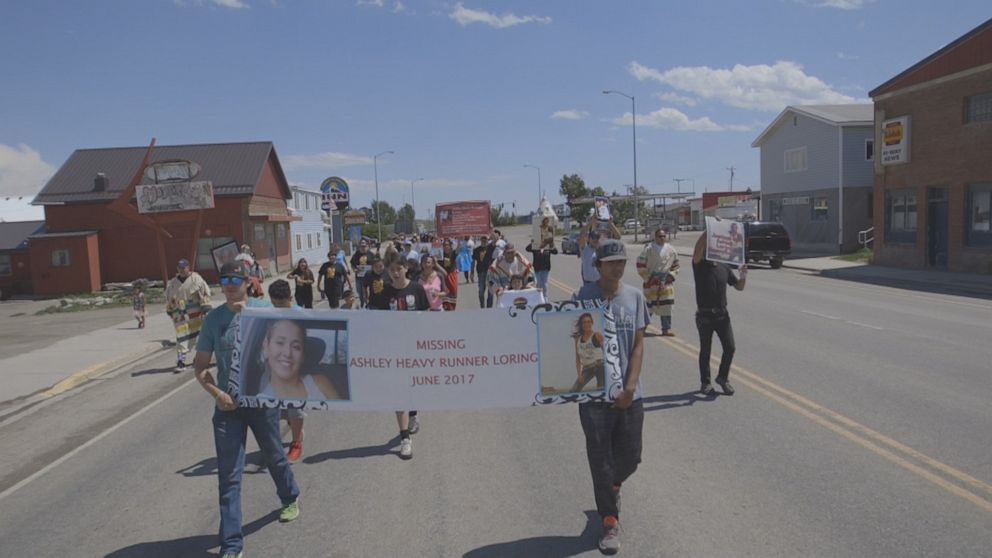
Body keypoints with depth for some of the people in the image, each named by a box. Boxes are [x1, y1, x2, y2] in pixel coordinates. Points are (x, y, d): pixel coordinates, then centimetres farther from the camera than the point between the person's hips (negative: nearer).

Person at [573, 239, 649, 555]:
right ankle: (610, 523, 20)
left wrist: (630, 387, -8)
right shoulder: (585, 296, -6)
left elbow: (638, 345, 1)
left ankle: (613, 486, 46)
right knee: (601, 460, 4)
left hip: (628, 394, 3)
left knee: (630, 457, 12)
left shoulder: (634, 297, 2)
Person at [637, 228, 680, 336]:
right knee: (648, 306, 1)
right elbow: (641, 265, -7)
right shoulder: (648, 249, -9)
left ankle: (666, 329, 8)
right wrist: (648, 278, -8)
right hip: (651, 282, -3)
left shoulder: (671, 250, 3)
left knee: (666, 306, 2)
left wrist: (670, 276, 2)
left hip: (666, 282, 4)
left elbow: (675, 266, 16)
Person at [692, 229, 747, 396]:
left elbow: (739, 287, 12)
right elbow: (697, 249, -24)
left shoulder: (724, 268, 8)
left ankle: (723, 377, 20)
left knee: (730, 347, -1)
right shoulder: (699, 266, -4)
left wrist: (743, 275, -9)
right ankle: (705, 382, 20)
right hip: (704, 315, -3)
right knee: (705, 350, 7)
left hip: (722, 314, 3)